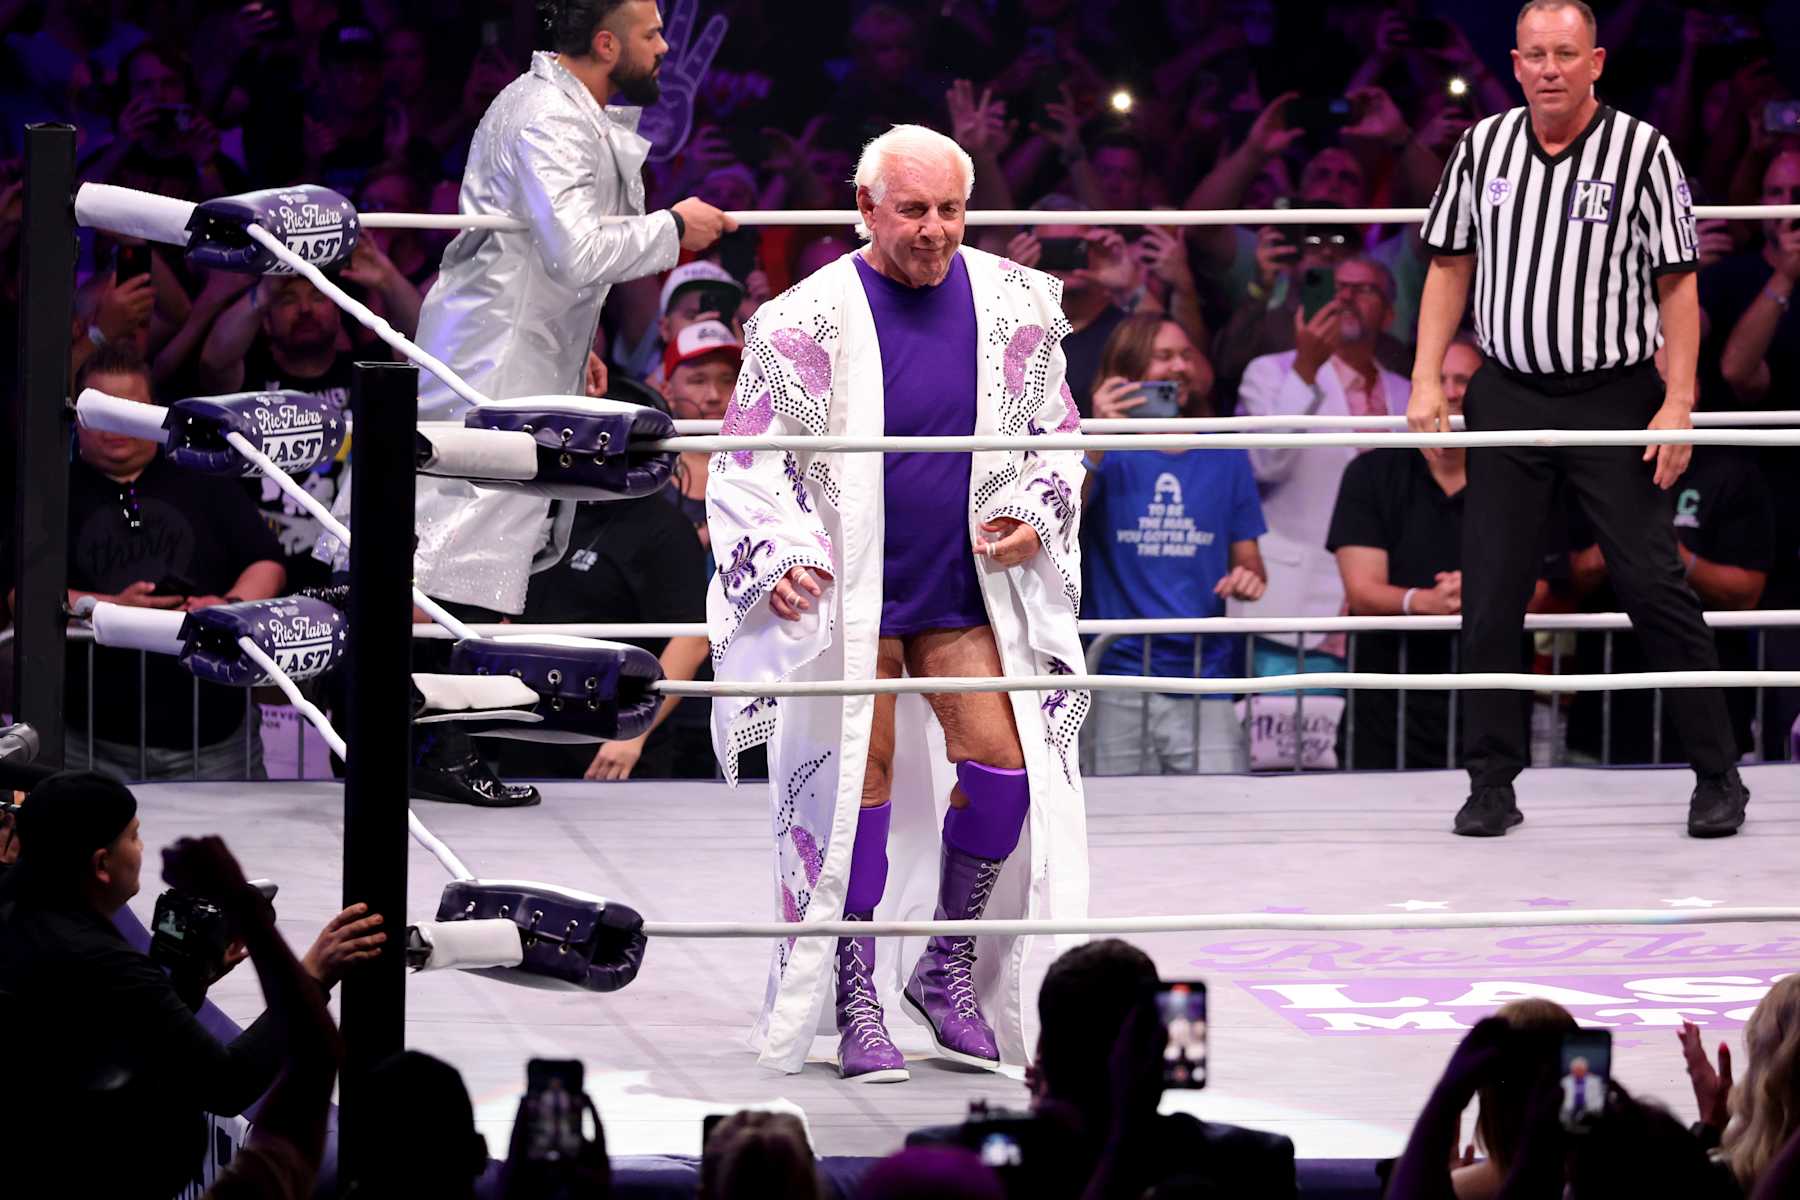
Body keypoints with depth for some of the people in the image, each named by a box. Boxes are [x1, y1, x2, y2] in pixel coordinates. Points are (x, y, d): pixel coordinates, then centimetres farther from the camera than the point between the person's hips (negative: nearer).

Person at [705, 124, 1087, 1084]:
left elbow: (1053, 435, 15)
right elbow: (748, 465, -4)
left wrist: (1030, 517, -2)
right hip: (847, 596, -3)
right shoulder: (810, 322, -8)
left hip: (968, 591, 3)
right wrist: (779, 559, -17)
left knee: (1004, 770, -6)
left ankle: (946, 971, 13)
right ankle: (855, 1005, 7)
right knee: (857, 785, -3)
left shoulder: (1010, 306, 2)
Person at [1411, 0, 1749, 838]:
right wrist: (1427, 384, 5)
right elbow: (1450, 265, 13)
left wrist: (1678, 405, -10)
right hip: (1507, 396, 3)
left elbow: (1677, 285, -3)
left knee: (1654, 586, -4)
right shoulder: (1483, 148, 5)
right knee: (1489, 594, 1)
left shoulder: (1640, 152, -5)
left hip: (1613, 396, -3)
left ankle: (1718, 776, 4)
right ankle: (1491, 785, 9)